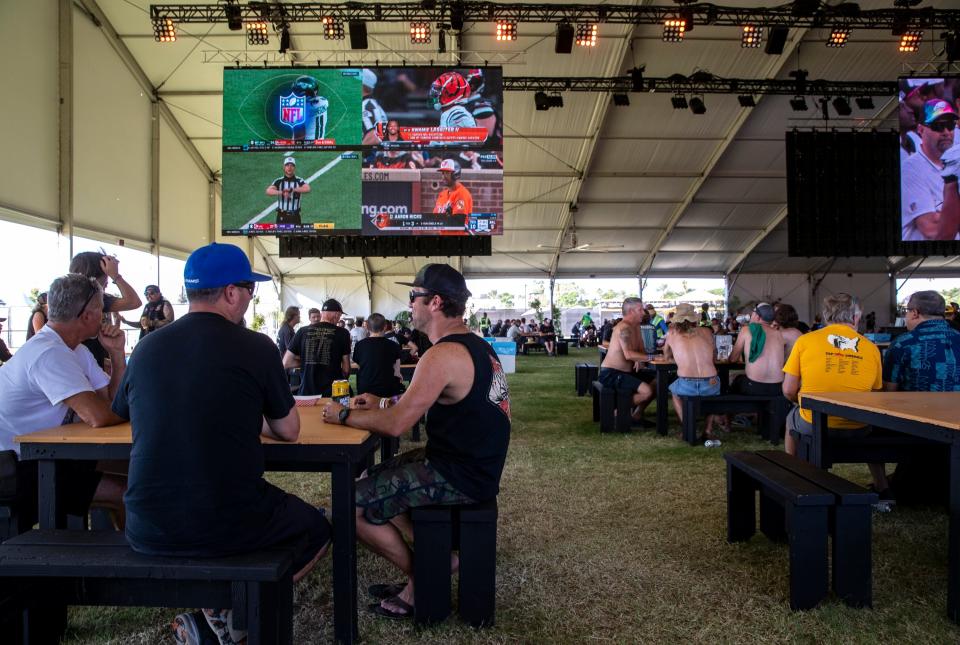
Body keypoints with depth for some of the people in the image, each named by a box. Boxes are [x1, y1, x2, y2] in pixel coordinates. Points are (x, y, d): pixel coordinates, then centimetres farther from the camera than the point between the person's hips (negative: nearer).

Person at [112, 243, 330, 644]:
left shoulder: (148, 347, 3)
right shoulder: (255, 347, -8)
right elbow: (288, 431, 2)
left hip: (147, 531, 4)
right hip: (227, 526, -4)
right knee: (316, 528, 24)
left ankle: (215, 608, 16)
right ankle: (230, 612, 7)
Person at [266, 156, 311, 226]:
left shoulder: (299, 181, -2)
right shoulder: (279, 181, 0)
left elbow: (307, 189, -22)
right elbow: (268, 191, -16)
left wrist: (292, 189, -30)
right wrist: (282, 192, -32)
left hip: (295, 216, 0)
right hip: (282, 216, 0)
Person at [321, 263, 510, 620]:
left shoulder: (444, 355, -23)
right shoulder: (474, 344, 9)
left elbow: (395, 425, -25)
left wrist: (344, 415, -8)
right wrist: (380, 402, 9)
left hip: (458, 478, -10)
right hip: (470, 465, 10)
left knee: (351, 506, -7)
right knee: (371, 480, 18)